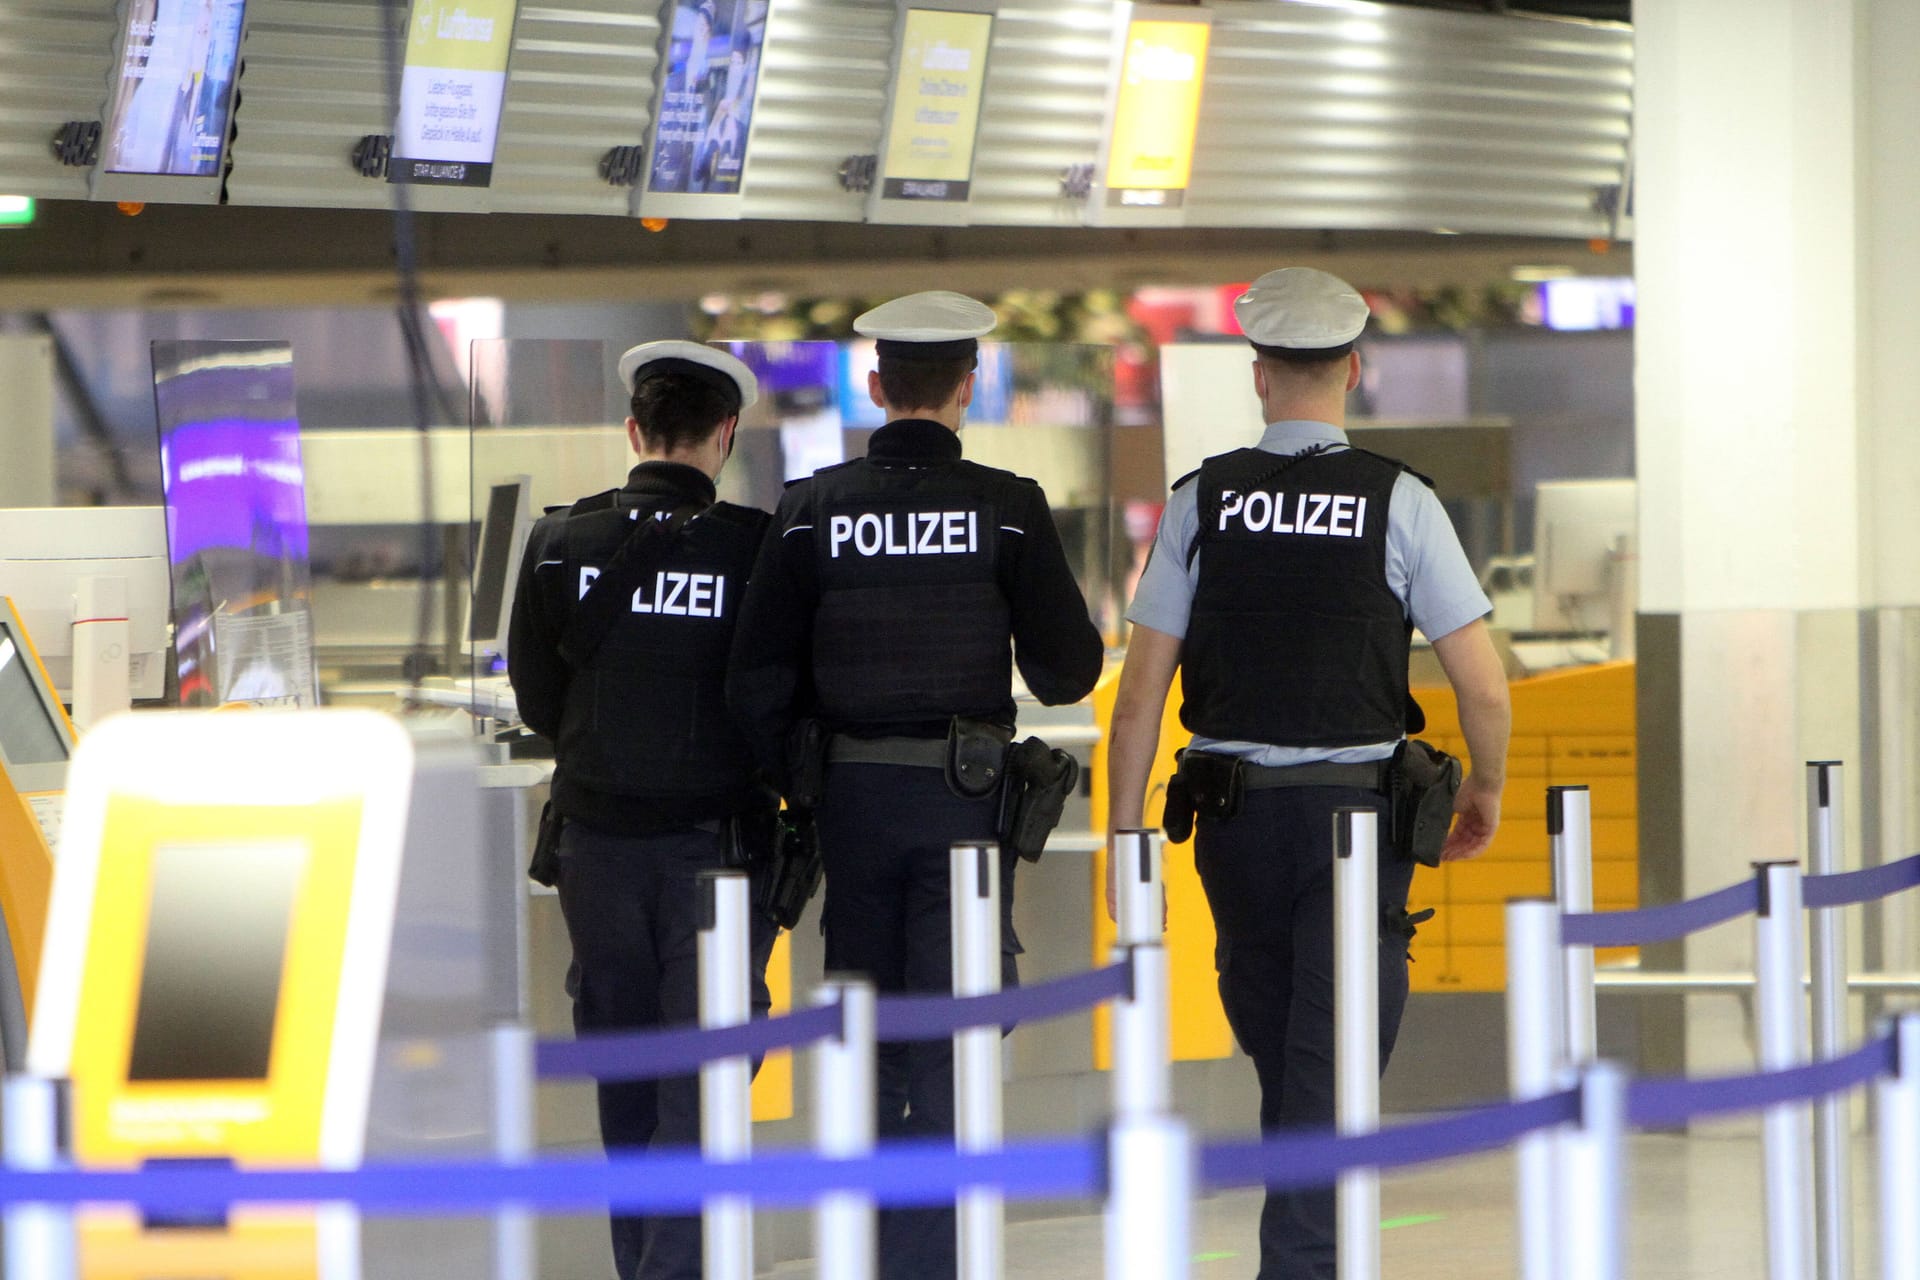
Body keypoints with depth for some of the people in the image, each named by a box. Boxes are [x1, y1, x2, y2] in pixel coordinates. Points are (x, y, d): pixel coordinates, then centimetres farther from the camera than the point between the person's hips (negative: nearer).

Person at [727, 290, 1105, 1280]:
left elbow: (757, 678, -2)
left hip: (852, 792, 2)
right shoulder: (1005, 507, -7)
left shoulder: (811, 509, -1)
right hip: (966, 792, -2)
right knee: (951, 1029, 0)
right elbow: (1067, 668, -3)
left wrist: (799, 780, 13)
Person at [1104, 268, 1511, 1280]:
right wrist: (1486, 791, 13)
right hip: (1358, 806, -2)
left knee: (1274, 1044, 18)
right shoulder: (1399, 501, -4)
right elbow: (1482, 685, -5)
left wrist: (1124, 837, 2)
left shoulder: (1200, 502, 1)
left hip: (1235, 811, 2)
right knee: (1333, 1060, -2)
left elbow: (1140, 692, -2)